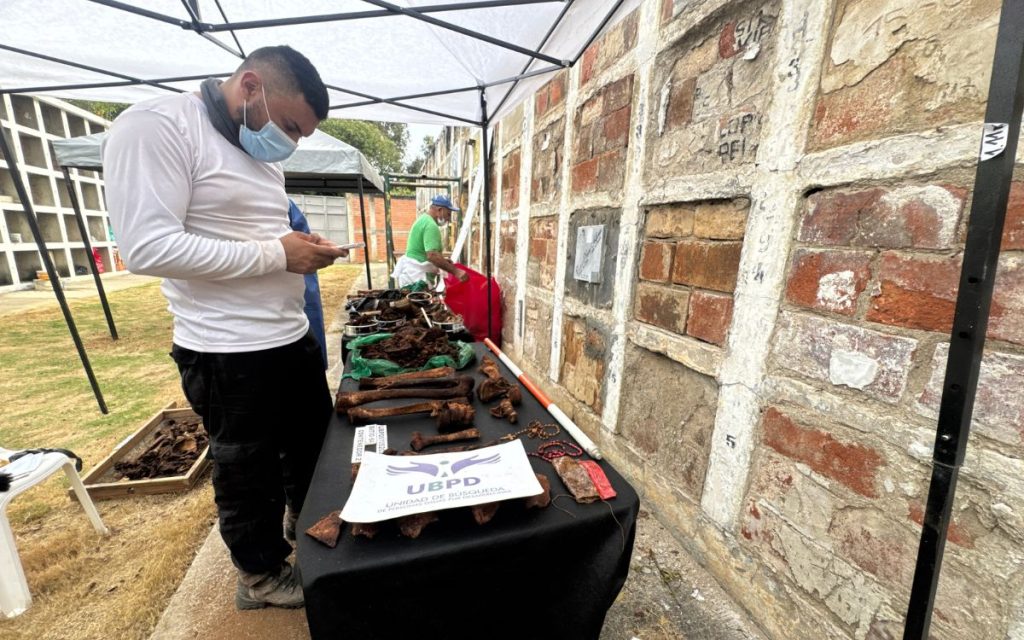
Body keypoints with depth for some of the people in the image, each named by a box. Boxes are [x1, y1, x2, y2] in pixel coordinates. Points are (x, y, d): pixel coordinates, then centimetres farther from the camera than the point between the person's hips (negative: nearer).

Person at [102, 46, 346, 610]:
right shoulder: (154, 126, -12)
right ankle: (261, 575, 39)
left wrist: (303, 250, 4)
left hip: (293, 338, 8)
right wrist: (278, 254, -21)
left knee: (315, 446, 23)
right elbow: (147, 247, -22)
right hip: (229, 355, -8)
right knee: (249, 473, 13)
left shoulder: (261, 151, 13)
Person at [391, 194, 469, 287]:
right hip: (416, 276, -11)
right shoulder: (431, 225, -16)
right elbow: (432, 255, -28)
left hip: (411, 272, 11)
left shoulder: (423, 219, 16)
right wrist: (455, 271, -27)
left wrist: (443, 261, 13)